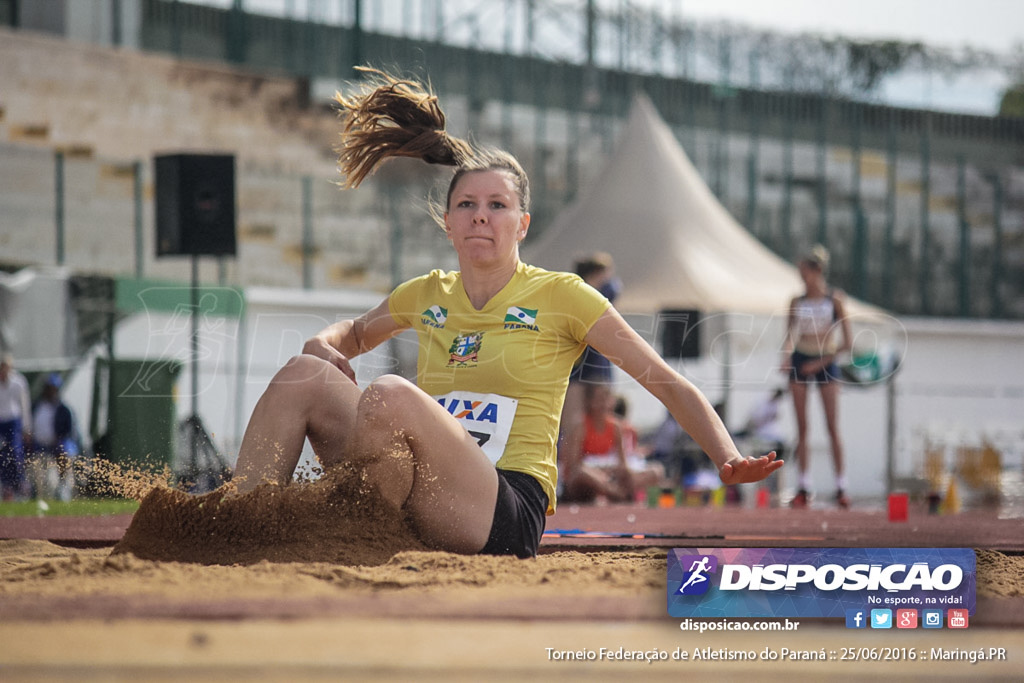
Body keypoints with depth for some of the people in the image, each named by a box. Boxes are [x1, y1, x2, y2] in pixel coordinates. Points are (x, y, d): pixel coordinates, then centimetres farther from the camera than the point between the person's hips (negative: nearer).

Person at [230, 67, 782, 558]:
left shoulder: (560, 295, 5)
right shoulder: (425, 296, 19)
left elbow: (668, 385, 6)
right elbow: (355, 334, 40)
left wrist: (729, 461, -10)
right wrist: (323, 346, 14)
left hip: (506, 516, -5)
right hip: (413, 513, 5)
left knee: (390, 394, -31)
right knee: (305, 375, -14)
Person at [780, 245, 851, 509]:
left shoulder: (834, 299, -3)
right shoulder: (797, 302, 6)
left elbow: (846, 342, -5)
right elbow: (790, 335, -1)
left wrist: (821, 362, -10)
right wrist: (786, 357, -21)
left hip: (826, 363, -3)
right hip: (800, 362, 3)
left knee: (833, 428, -7)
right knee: (802, 428, 1)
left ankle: (841, 488, -4)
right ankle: (804, 488, 3)